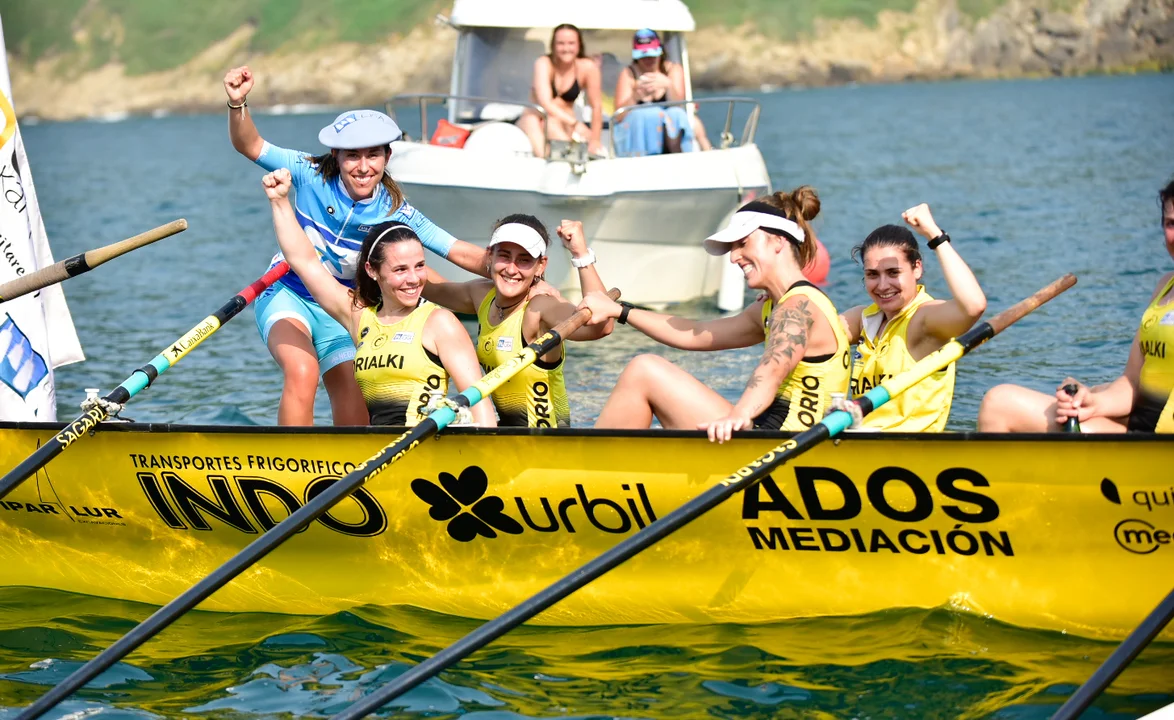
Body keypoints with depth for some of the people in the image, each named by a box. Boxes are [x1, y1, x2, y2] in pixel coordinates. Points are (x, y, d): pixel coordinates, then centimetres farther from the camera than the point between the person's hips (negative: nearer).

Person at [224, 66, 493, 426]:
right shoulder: (314, 176, -16)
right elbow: (250, 145, -18)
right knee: (303, 372, -32)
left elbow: (459, 252, -14)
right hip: (288, 295, -2)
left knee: (355, 420, -3)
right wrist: (237, 103, -37)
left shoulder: (394, 211, -13)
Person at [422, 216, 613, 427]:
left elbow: (600, 326, -40)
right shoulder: (483, 295, 4)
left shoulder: (541, 306, -20)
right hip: (506, 427, 8)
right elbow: (433, 288, 25)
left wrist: (582, 255, -43)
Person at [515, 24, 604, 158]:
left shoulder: (588, 67, -8)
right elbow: (545, 103, -27)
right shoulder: (544, 64, -14)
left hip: (565, 125, 2)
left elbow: (596, 106, -7)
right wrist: (574, 124, -40)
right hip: (535, 121, -2)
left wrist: (594, 140, -21)